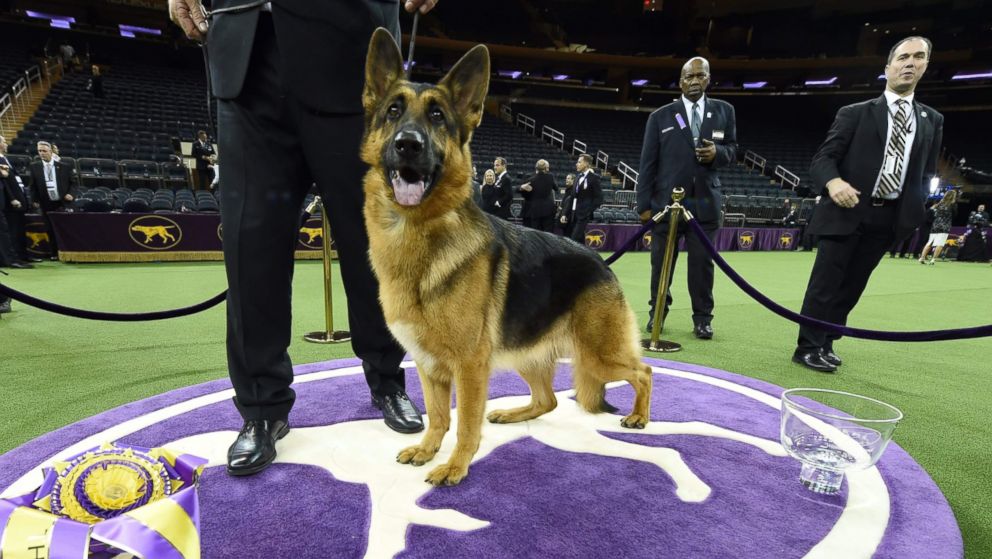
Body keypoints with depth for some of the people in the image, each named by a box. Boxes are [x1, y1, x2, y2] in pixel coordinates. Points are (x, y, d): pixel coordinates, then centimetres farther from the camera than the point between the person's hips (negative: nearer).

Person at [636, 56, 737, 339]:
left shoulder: (724, 111, 11)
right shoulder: (660, 116, 4)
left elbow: (733, 150, 15)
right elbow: (647, 163, 1)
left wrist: (718, 153, -11)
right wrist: (644, 204, -5)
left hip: (705, 202, 1)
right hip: (666, 201, -1)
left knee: (702, 261, 1)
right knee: (661, 261, 5)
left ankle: (702, 318, 11)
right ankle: (657, 312, 20)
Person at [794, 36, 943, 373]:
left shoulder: (932, 121, 14)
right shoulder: (855, 113, 2)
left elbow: (926, 175, 14)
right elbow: (823, 157, -6)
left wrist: (916, 214, 2)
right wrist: (833, 182, -26)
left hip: (888, 218, 4)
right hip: (847, 212, -4)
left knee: (852, 286, 9)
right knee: (824, 284, -3)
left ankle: (825, 344, 20)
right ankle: (808, 348, 5)